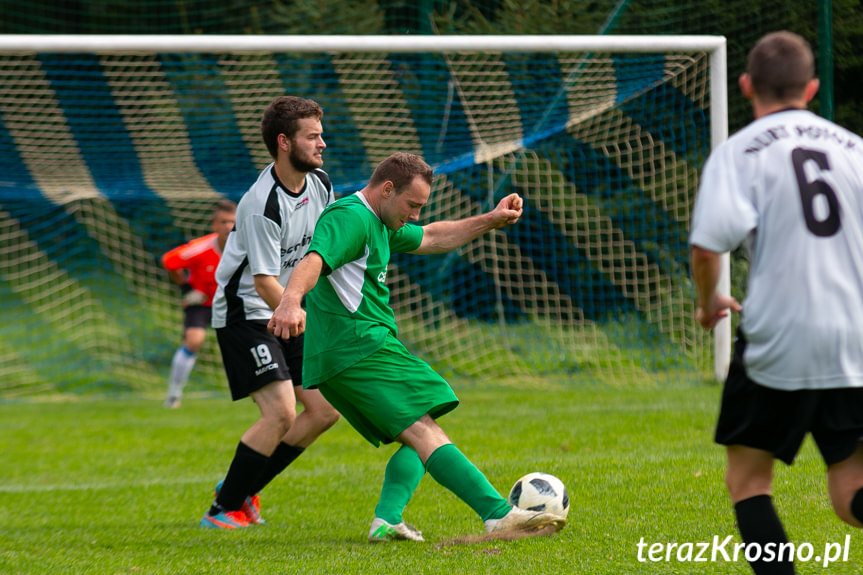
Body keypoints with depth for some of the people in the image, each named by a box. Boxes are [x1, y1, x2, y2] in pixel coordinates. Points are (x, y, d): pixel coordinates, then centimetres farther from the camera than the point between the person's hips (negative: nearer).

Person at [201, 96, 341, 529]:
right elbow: (265, 283, -27)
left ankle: (242, 489, 15)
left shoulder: (320, 184, 0)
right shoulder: (262, 205, -25)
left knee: (325, 410, 2)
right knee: (280, 412, -20)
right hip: (245, 314, -8)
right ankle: (223, 509, -7)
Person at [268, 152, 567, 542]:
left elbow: (432, 239, 37)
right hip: (360, 346, -11)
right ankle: (499, 514, -23)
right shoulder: (350, 218, -10)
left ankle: (387, 519, -11)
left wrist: (490, 220, 28)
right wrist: (291, 300, -47)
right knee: (424, 432, -16)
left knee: (417, 441, 7)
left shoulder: (379, 224, 24)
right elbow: (314, 261, -28)